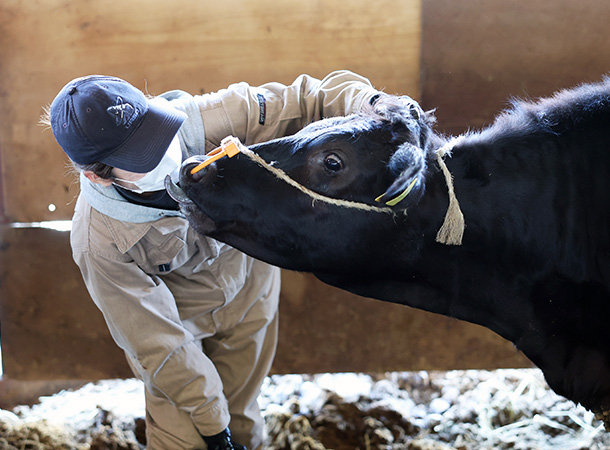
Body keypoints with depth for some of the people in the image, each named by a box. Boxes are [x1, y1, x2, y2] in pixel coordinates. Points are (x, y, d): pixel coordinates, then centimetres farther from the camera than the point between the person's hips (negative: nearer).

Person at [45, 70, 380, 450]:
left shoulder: (206, 121, -35)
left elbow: (308, 100, -25)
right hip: (173, 316, -2)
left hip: (248, 289, 3)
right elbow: (157, 344, -24)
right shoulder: (99, 244, -35)